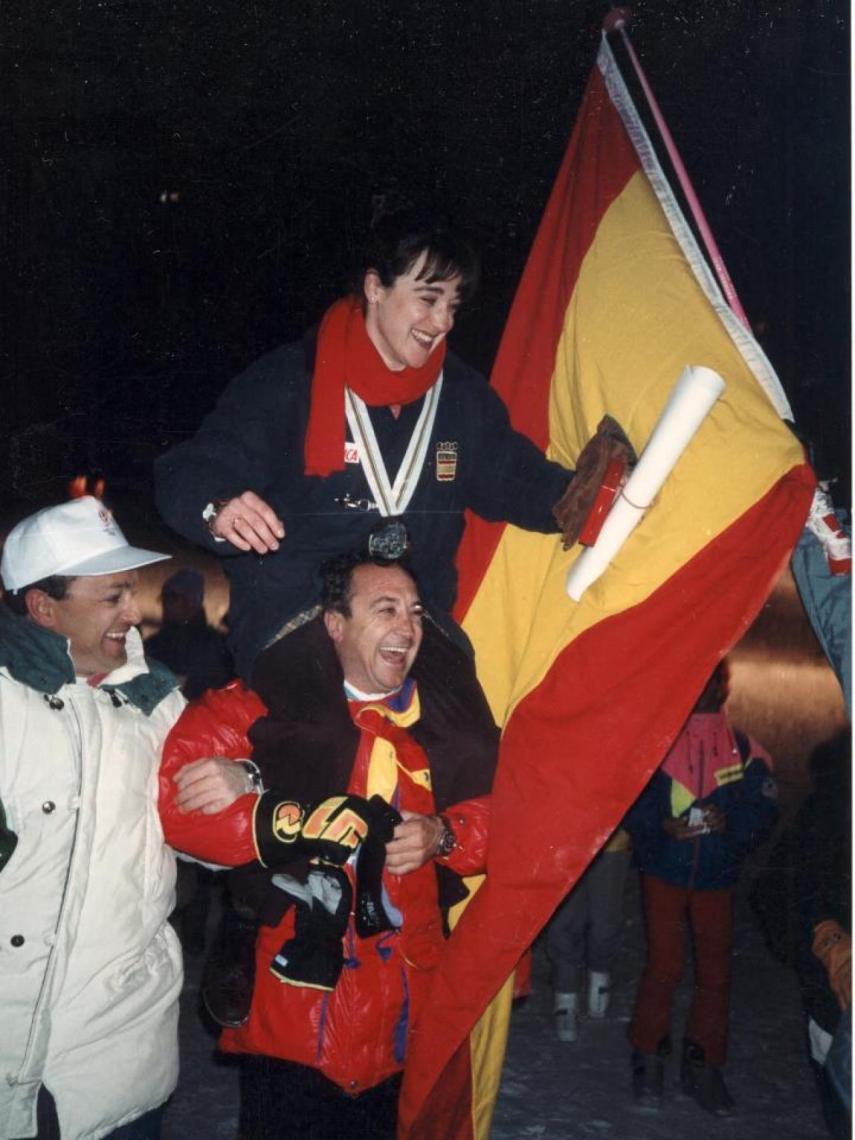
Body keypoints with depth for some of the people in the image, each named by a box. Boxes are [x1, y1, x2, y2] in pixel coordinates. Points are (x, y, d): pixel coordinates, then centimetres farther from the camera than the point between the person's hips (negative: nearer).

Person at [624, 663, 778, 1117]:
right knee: (663, 966, -2)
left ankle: (703, 1066, 20)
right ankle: (648, 1057, 16)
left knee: (715, 971, 5)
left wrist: (729, 823, -17)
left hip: (716, 878, 2)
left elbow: (764, 810, 1)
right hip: (663, 873, -2)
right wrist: (664, 825, -20)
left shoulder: (744, 750, 2)